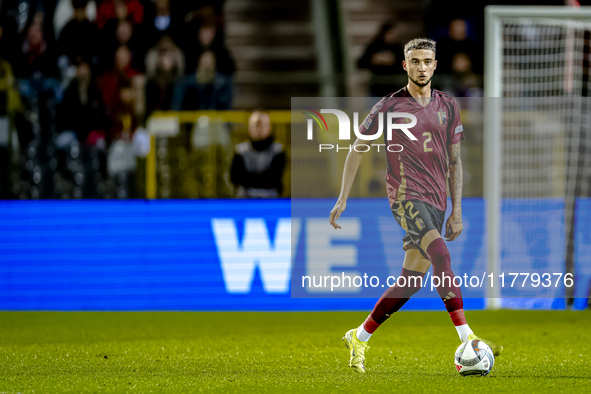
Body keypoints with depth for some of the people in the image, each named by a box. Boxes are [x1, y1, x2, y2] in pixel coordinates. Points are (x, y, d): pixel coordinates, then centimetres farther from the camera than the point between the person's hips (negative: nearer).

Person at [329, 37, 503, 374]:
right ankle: (466, 339, -31)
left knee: (411, 282, 6)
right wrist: (343, 199, 2)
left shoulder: (448, 107, 12)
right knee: (441, 256, -26)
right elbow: (357, 150, 6)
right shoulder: (389, 106, 0)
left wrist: (457, 210, 9)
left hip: (436, 201, 5)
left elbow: (455, 161, 15)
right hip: (406, 195, -5)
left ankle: (359, 339, 20)